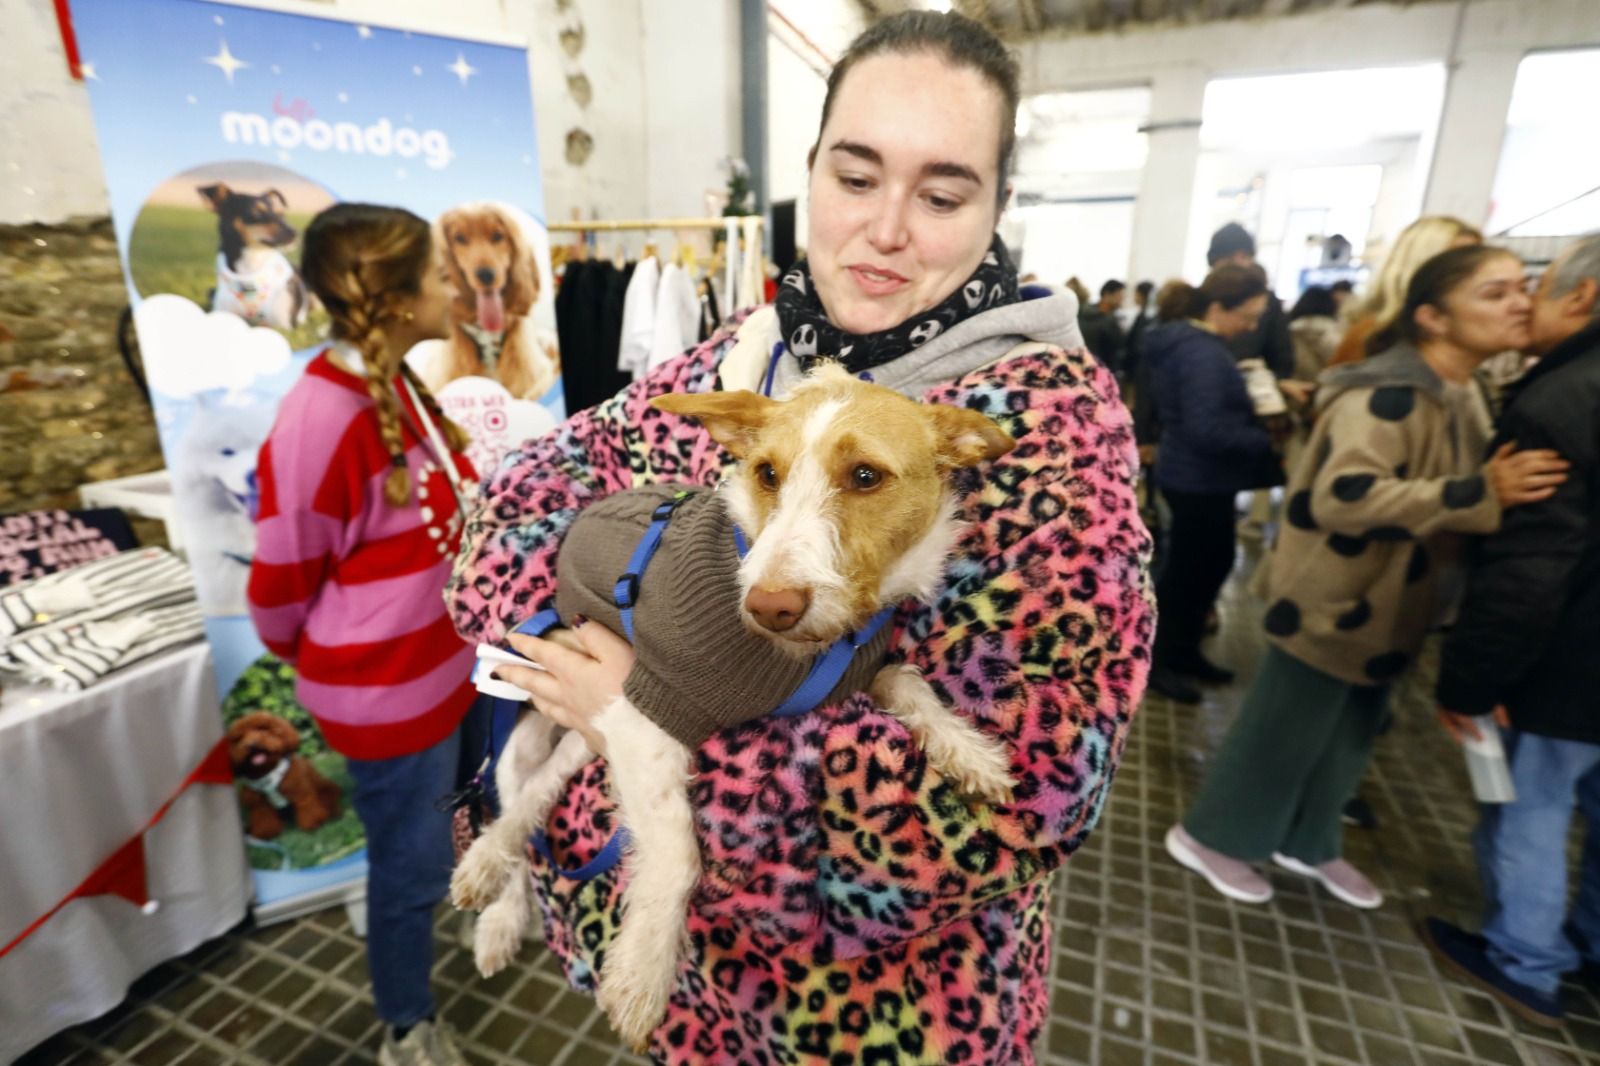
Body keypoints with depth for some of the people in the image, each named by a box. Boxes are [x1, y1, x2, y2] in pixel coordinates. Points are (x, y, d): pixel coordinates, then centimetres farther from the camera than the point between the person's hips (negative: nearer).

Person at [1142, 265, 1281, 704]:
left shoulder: (1192, 343, 9)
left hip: (1197, 476, 10)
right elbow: (1207, 431, -28)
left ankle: (1185, 651, 32)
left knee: (1211, 564, 19)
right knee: (1186, 571, 3)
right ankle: (1157, 662, 18)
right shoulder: (1202, 355, -22)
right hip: (1199, 480, -10)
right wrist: (1268, 440, -18)